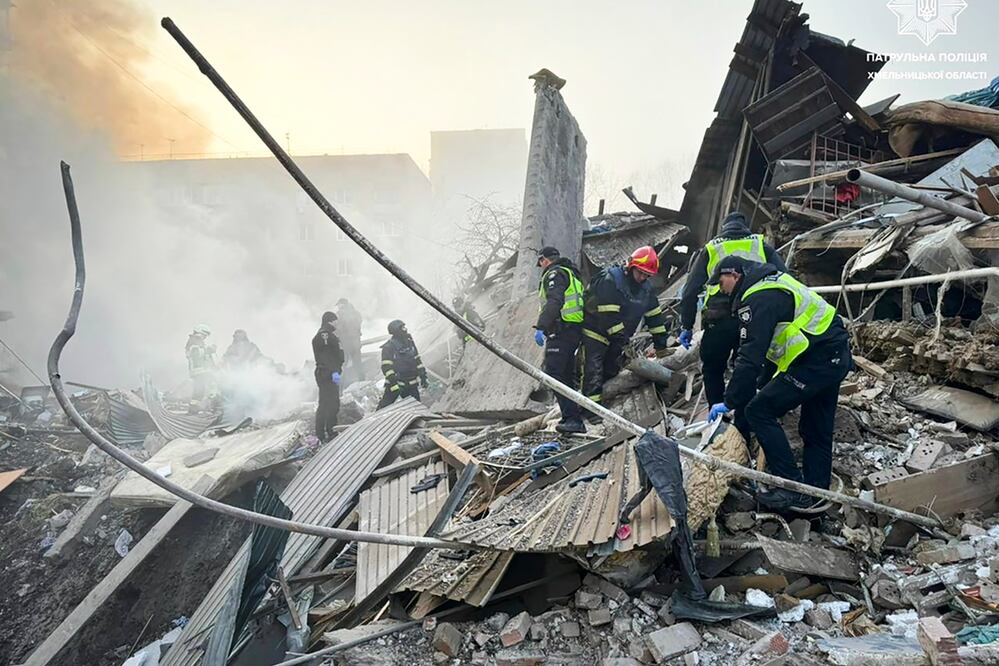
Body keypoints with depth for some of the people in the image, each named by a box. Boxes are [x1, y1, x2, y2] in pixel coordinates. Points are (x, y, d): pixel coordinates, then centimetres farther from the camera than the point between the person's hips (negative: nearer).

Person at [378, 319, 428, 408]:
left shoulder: (409, 342, 6)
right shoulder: (388, 347, -13)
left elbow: (417, 360, 16)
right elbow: (386, 367, -16)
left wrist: (423, 376, 12)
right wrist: (394, 384, -22)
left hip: (411, 385, 6)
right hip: (395, 382, -5)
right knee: (384, 407, -2)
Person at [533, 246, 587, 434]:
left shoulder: (554, 273, -5)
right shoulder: (571, 274, 27)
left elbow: (553, 302, -21)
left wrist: (540, 327, -27)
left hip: (561, 330, -10)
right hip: (575, 330, 10)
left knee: (554, 373, -14)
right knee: (566, 375, 14)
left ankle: (572, 418, -21)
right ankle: (572, 418, 17)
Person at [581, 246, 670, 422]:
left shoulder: (646, 288, 1)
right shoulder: (609, 281, -23)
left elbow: (655, 315, 6)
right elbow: (609, 317, -28)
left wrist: (660, 345, 3)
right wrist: (624, 341, -27)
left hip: (618, 337, 7)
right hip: (595, 333, -7)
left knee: (611, 371, 8)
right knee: (594, 371, -11)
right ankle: (591, 409, -9)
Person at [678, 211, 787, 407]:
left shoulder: (711, 249, 18)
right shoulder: (761, 245, 20)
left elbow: (691, 290, 12)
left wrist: (686, 326, 15)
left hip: (719, 321, -1)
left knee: (712, 371, 14)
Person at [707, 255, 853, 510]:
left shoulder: (757, 299, -15)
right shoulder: (771, 283, 18)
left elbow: (750, 358, -20)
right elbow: (771, 343, 23)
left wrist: (730, 403, -13)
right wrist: (763, 383, 26)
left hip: (816, 360, -11)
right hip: (836, 355, 11)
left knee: (759, 412, -7)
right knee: (817, 430, 17)